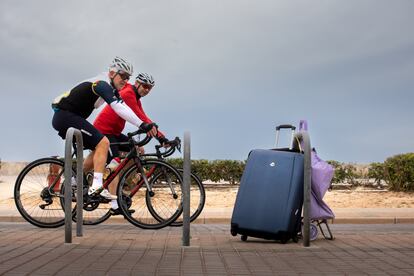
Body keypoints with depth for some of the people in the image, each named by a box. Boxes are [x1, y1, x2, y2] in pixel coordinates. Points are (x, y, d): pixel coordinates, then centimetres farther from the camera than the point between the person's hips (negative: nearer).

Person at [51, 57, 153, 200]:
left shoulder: (111, 88, 14)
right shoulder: (102, 84, -17)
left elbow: (124, 108, 7)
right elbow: (118, 108, -31)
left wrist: (144, 126, -2)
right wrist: (142, 125, -36)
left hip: (65, 118, 10)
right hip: (65, 116, -10)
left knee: (99, 148, 12)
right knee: (103, 143, -18)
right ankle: (97, 187, -23)